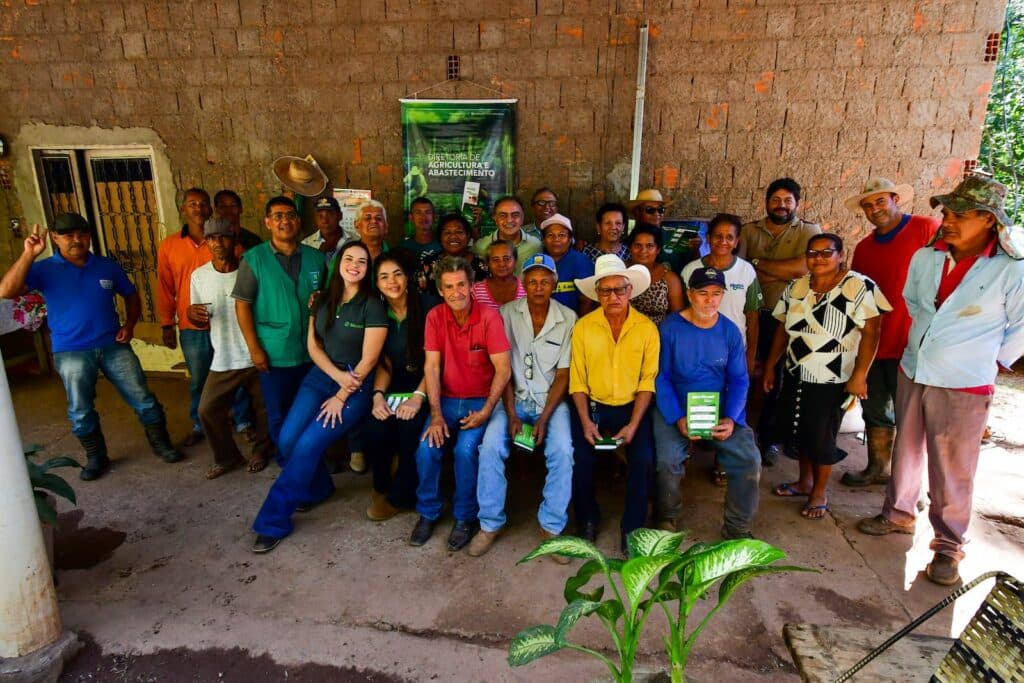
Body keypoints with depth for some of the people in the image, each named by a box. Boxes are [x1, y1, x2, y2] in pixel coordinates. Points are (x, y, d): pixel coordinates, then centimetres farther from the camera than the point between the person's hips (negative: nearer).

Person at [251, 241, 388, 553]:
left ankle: (273, 521, -3)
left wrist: (341, 397, -12)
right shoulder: (323, 299, 6)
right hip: (320, 376, 5)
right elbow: (313, 345, 5)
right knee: (287, 440, -9)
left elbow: (368, 360, -13)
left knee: (308, 444, -17)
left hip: (357, 386, -5)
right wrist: (338, 376, -11)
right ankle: (318, 488, 20)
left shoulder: (372, 306, -11)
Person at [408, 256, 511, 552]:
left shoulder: (489, 317, -13)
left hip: (480, 401, -3)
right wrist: (436, 414, -12)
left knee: (465, 451, -25)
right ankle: (428, 513, 9)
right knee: (426, 449, -18)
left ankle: (464, 517, 1)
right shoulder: (435, 316, -3)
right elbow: (431, 366, -5)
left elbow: (503, 369, -13)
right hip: (446, 399, 3)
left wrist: (486, 411, -18)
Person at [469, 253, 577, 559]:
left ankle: (552, 527, -6)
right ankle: (490, 523, -5)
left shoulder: (568, 318, -3)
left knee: (562, 451, -25)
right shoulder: (507, 313, -1)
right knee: (491, 446, -24)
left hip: (551, 399, 0)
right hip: (513, 397, 1)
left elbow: (563, 374, -3)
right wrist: (511, 413, -12)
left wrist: (544, 418, -13)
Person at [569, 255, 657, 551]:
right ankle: (587, 520, 11)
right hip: (592, 405, 0)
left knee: (643, 460, -21)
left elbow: (647, 381, -4)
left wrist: (634, 424, -13)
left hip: (632, 406, 0)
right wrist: (585, 421, -13)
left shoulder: (647, 328, -4)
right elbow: (578, 380, -3)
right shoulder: (583, 326, -5)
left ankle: (633, 529, 4)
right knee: (580, 458, -19)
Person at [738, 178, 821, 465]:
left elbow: (801, 268, -14)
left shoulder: (809, 231, 3)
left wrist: (757, 264, -7)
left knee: (778, 377, 8)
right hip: (750, 314, 1)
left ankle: (767, 437, 26)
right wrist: (779, 273, -15)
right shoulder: (749, 231, 8)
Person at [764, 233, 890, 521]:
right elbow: (783, 328, 9)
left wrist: (859, 375, -21)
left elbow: (871, 332, -17)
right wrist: (770, 366, 9)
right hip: (795, 376, 5)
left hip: (833, 380, -5)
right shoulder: (796, 287, 4)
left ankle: (820, 492, 26)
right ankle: (805, 481, 38)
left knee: (821, 437, 5)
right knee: (798, 431, 16)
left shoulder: (860, 287, -13)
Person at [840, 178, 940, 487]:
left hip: (912, 345, -6)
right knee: (875, 410, 16)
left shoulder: (927, 229, -6)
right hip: (873, 344, 6)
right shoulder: (863, 248, 12)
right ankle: (877, 469, 32)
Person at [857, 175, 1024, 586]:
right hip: (912, 372, 5)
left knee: (951, 471, 5)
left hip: (964, 386, -5)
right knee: (906, 450, 19)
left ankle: (949, 545, 22)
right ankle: (899, 514, 37)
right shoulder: (925, 258, 0)